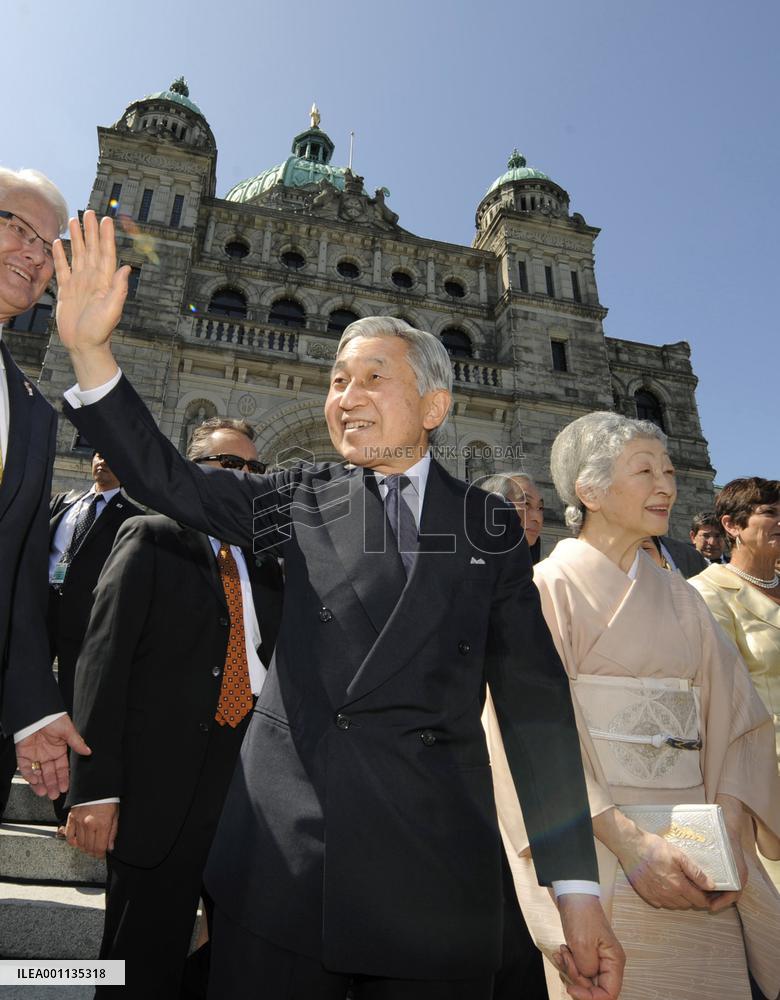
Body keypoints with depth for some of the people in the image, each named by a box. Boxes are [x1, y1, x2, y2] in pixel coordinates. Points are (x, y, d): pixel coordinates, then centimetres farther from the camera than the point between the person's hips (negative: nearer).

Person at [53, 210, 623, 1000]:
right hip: (281, 851, 1)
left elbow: (533, 698, 0)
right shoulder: (302, 499, 7)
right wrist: (90, 349, -14)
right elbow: (167, 480, -1)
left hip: (435, 874, 0)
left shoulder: (490, 527, 2)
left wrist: (576, 887, -1)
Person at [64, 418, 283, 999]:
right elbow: (104, 658, -8)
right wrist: (95, 789, -15)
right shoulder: (150, 538, -1)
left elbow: (274, 664, 12)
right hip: (164, 784, -4)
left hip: (252, 790, 5)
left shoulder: (268, 564, 13)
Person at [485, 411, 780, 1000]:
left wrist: (730, 835, -9)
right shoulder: (547, 587, -6)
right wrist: (629, 840, -21)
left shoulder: (680, 599, 11)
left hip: (694, 860, 5)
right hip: (598, 851, -5)